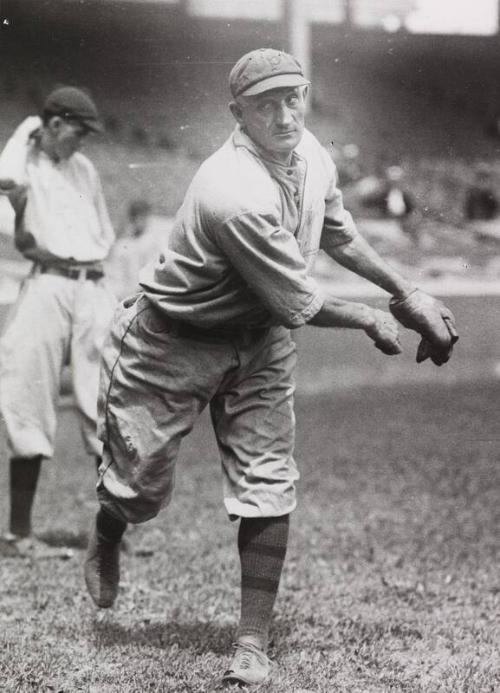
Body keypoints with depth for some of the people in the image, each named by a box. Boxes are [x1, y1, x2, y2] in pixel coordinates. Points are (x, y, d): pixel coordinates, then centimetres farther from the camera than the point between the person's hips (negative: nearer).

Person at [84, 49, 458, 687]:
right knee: (141, 490, 6)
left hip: (258, 341, 6)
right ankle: (106, 537, 45)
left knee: (268, 487, -4)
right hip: (172, 343, -6)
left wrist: (408, 295, 14)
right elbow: (298, 304, -25)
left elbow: (339, 236, 15)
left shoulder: (312, 156, -6)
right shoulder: (237, 195, -33)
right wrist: (370, 320, -9)